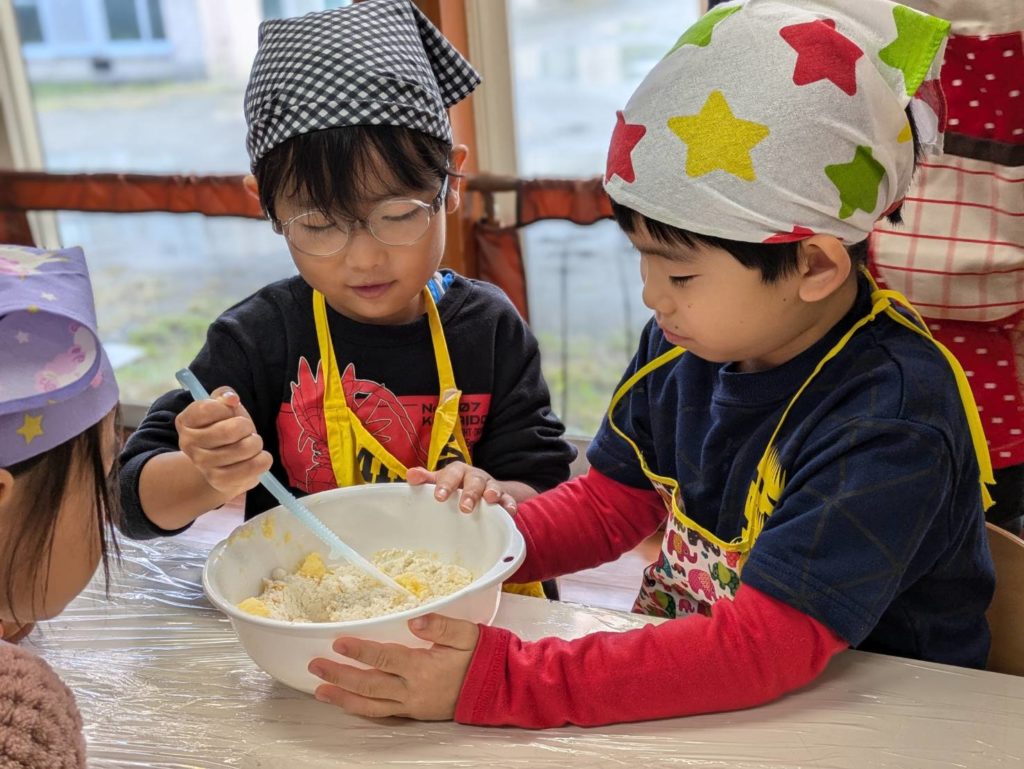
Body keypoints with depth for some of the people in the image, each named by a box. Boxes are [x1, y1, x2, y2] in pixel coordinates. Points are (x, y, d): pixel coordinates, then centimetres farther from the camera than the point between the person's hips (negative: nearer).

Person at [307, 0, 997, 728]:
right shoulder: (683, 345, -5)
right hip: (690, 678, 6)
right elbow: (612, 501, 8)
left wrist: (502, 682, -34)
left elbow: (768, 645, -29)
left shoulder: (891, 420, -24)